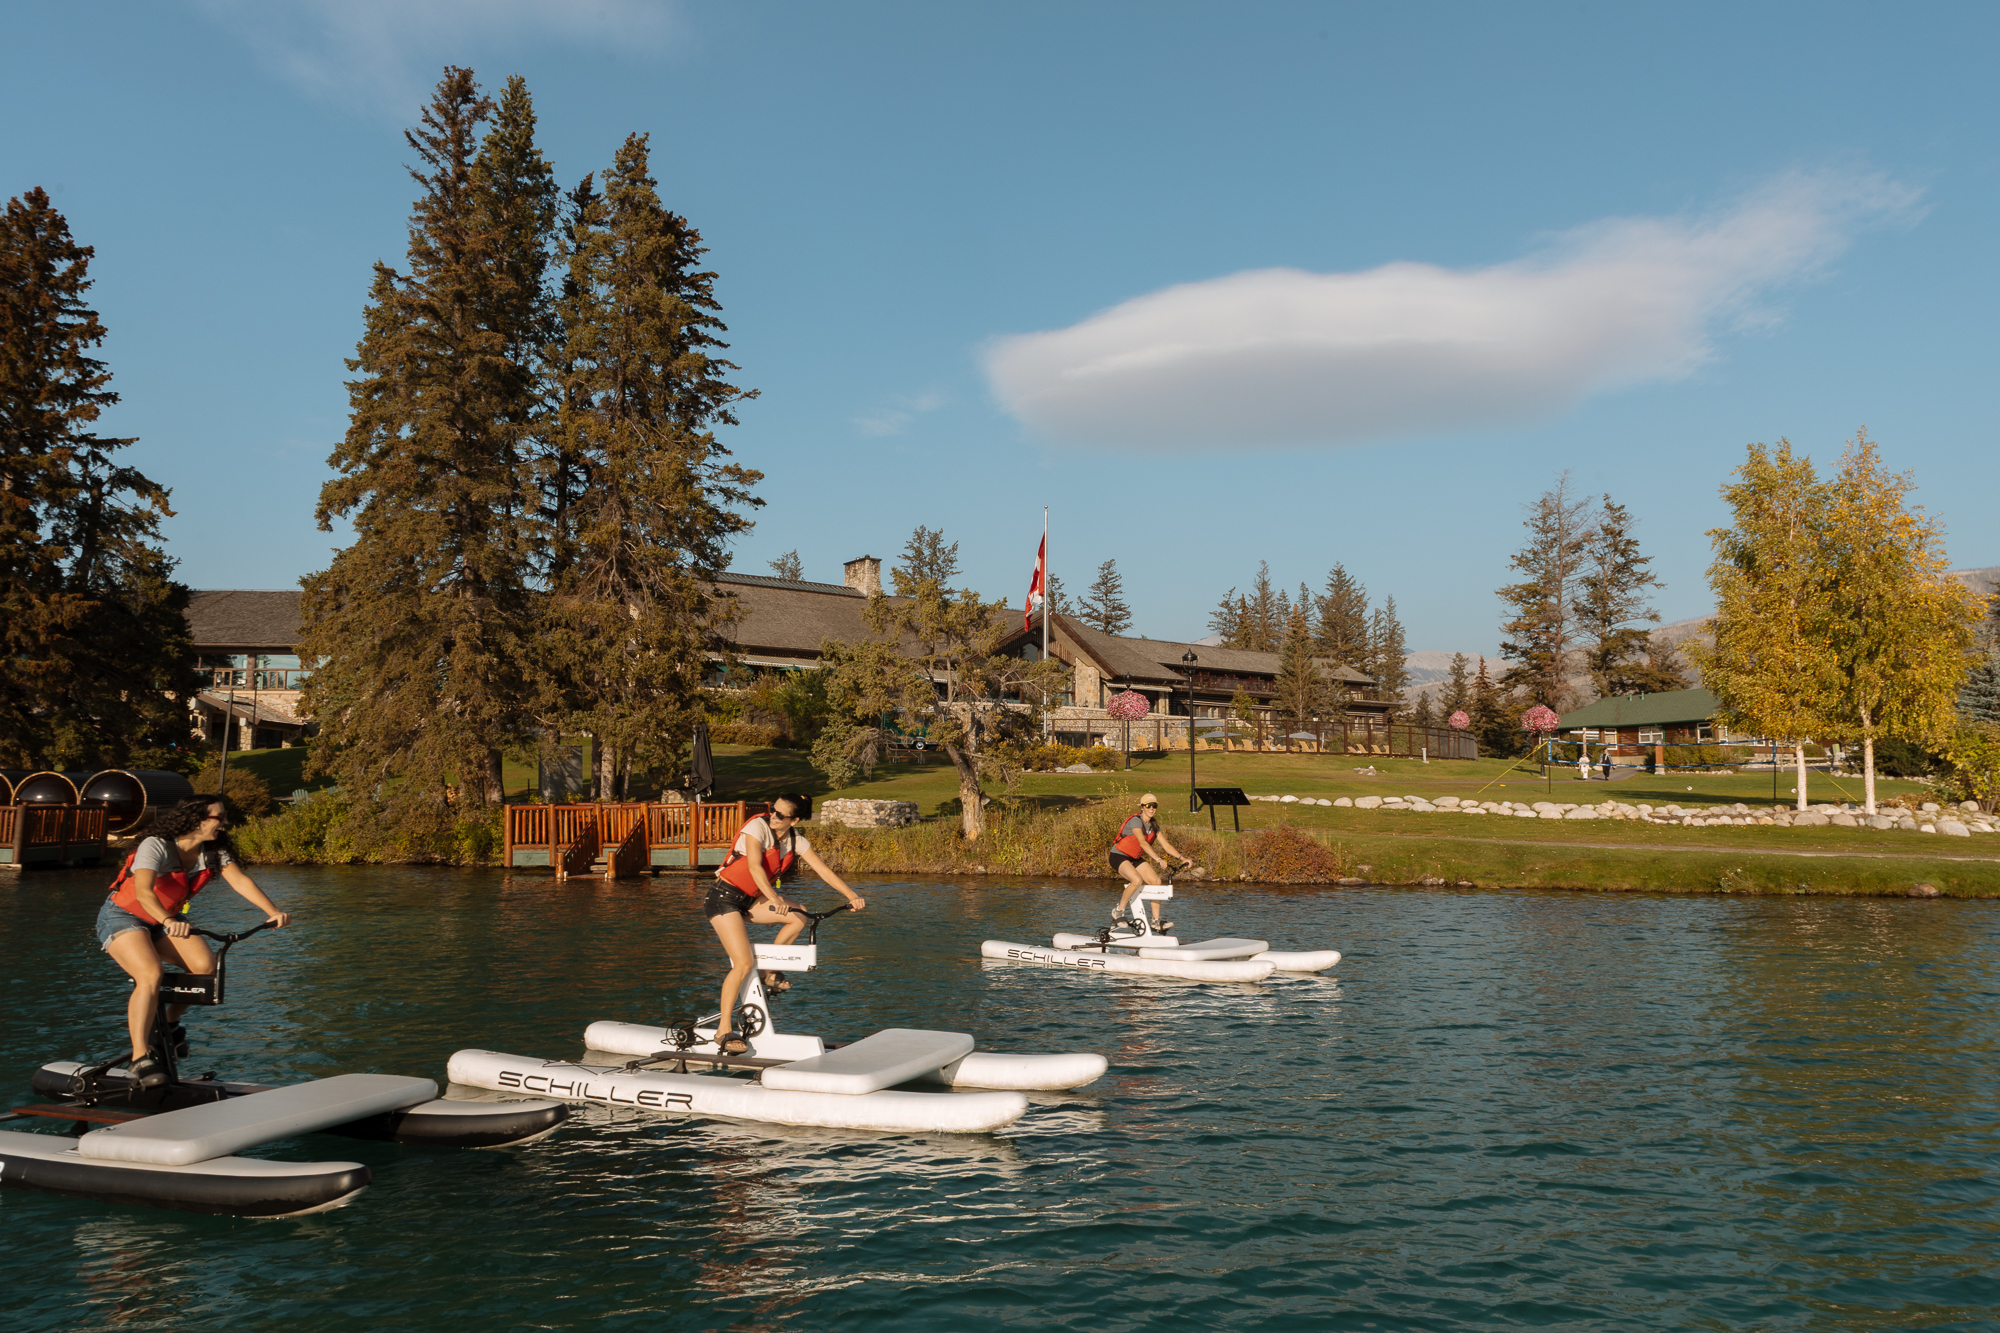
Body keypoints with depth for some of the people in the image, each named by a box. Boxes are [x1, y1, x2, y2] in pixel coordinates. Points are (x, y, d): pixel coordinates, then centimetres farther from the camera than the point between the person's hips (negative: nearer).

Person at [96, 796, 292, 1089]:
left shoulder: (213, 852, -10)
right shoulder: (155, 847, -27)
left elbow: (240, 881, -22)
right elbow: (143, 891, -41)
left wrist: (273, 912, -37)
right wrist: (168, 921, -59)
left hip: (165, 920, 6)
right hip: (123, 916, -6)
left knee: (205, 965, -19)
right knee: (151, 975, -31)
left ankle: (170, 1022, 8)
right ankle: (140, 1058, -25)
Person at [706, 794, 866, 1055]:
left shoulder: (796, 842, -2)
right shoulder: (758, 827, -20)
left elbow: (823, 870, -6)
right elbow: (754, 867, -33)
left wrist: (852, 896, -17)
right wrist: (774, 899, -47)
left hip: (749, 900, 6)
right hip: (724, 897, -6)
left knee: (799, 915, -8)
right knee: (744, 964, -18)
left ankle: (770, 973, 9)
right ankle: (724, 1030, -9)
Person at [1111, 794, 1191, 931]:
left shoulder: (1154, 825, 3)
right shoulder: (1136, 821, -21)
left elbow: (1166, 845, 1)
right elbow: (1143, 843, -35)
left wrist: (1182, 858, -13)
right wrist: (1158, 859, -45)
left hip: (1135, 858, 8)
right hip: (1119, 856, -8)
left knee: (1156, 881, -10)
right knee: (1137, 880, -32)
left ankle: (1156, 921, -4)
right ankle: (1118, 912, -13)